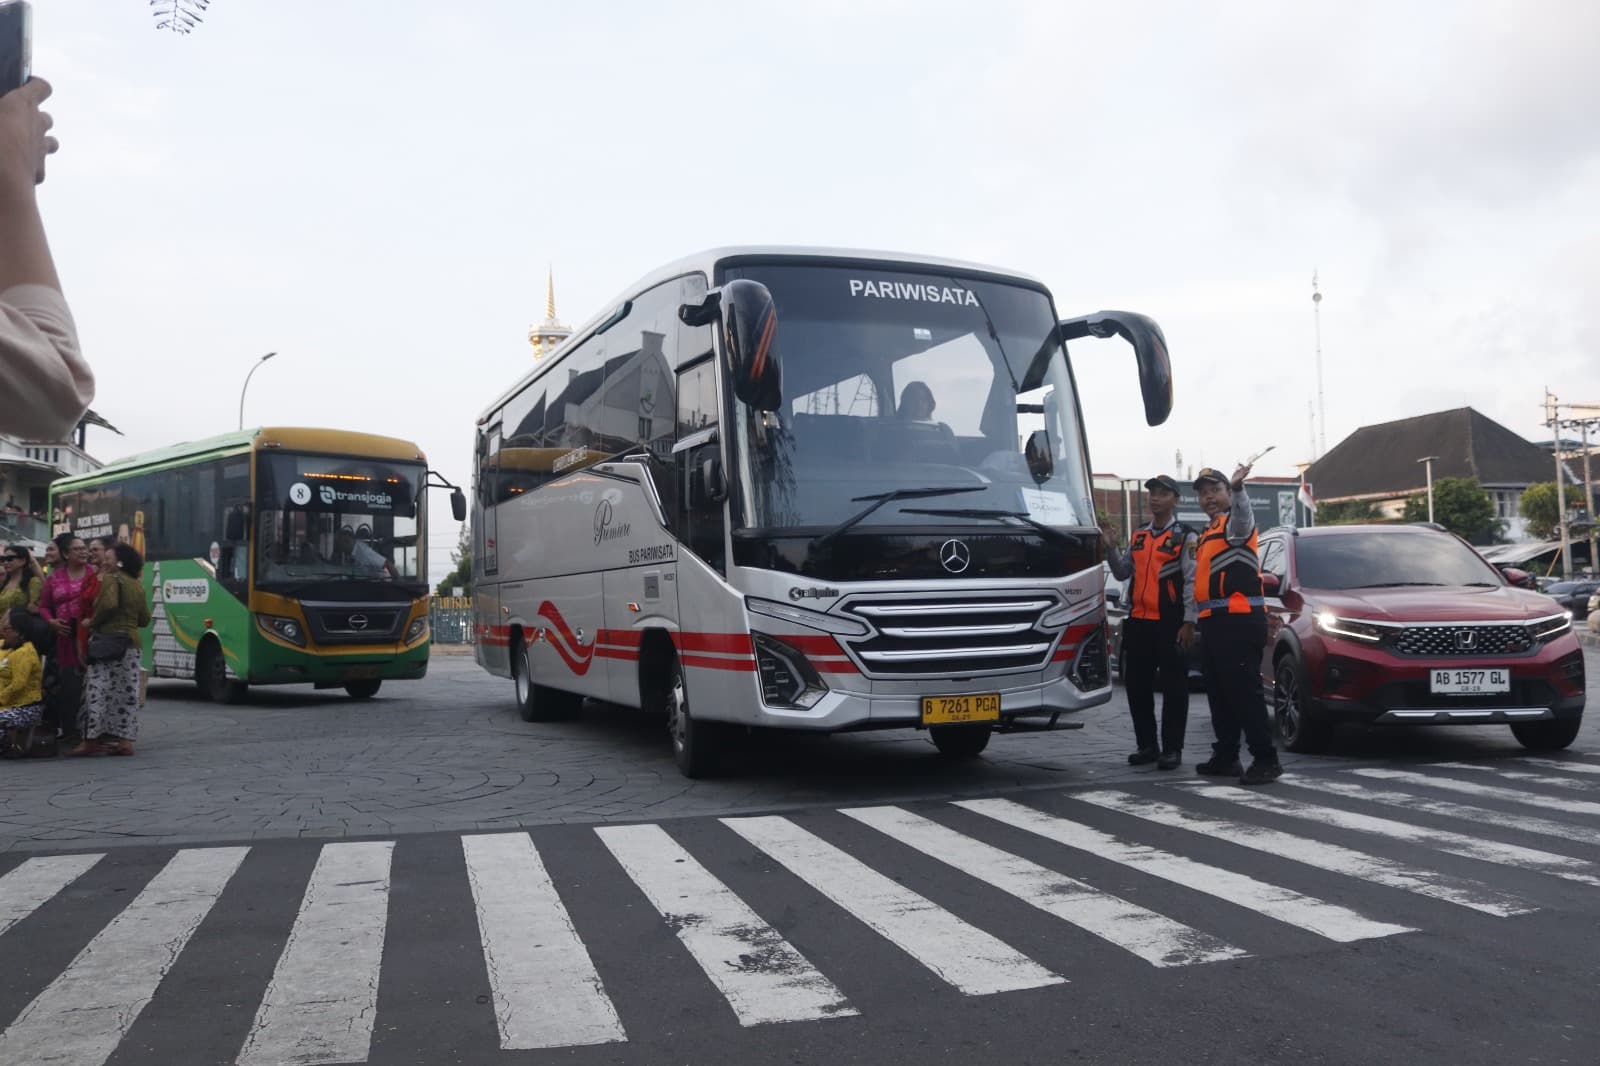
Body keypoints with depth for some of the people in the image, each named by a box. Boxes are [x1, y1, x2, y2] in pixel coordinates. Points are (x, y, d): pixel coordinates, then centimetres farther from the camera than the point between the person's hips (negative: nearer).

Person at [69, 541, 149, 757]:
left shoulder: (110, 579, -5)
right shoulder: (138, 586, 15)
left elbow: (109, 604, -23)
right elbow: (144, 619, 15)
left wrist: (93, 622, -10)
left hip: (108, 640, -7)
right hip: (132, 642, 7)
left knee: (98, 690, -6)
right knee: (126, 693, 7)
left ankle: (91, 739, -8)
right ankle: (125, 741, 6)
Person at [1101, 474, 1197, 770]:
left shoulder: (1185, 537, -3)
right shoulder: (1138, 536, 16)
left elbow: (1192, 582, -8)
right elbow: (1123, 573, 16)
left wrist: (1189, 623, -14)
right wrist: (1110, 548, 2)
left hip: (1170, 623, -6)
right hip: (1138, 622, 6)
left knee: (1173, 687, 0)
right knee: (1137, 685, 10)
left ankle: (1172, 749, 6)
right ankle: (1147, 745, 21)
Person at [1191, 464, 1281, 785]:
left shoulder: (1234, 522, -4)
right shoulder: (1209, 532, 25)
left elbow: (1243, 516, -30)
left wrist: (1237, 488, -50)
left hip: (1239, 619, -10)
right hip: (1214, 621, 10)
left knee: (1245, 692, -13)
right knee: (1219, 695, 13)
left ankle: (1265, 759, -11)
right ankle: (1225, 756, 20)